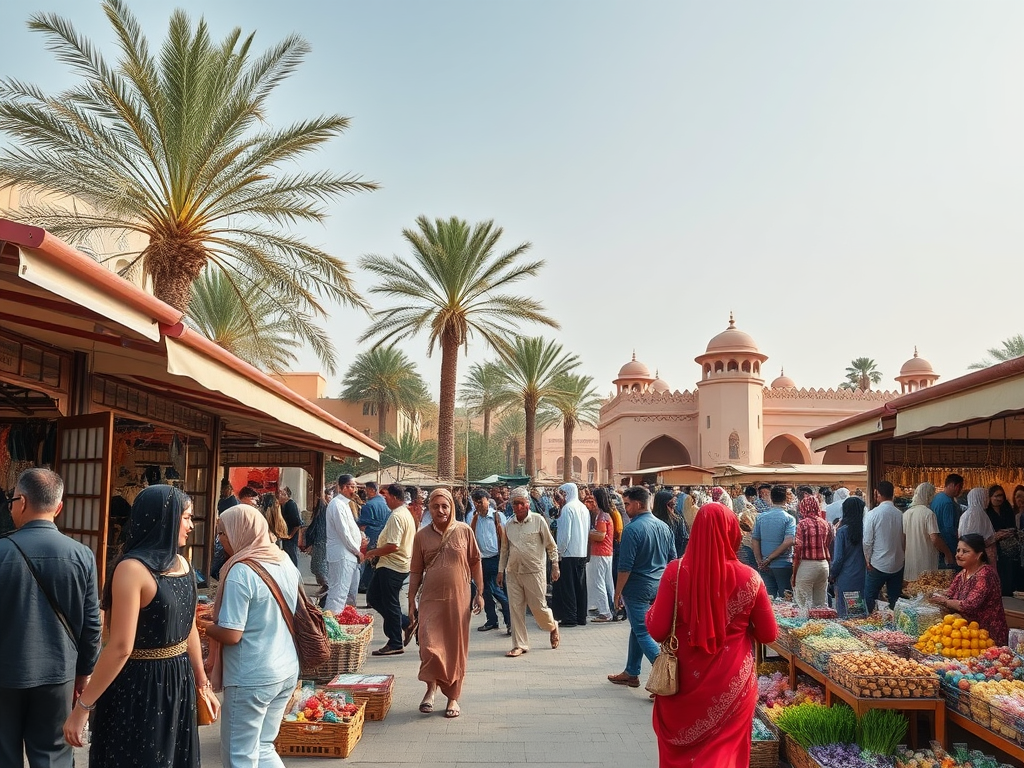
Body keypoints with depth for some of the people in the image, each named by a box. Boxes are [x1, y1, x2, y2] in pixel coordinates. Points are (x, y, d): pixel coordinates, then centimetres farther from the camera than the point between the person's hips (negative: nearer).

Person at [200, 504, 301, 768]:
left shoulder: (241, 572, -19)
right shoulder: (286, 562, 3)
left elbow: (231, 635, -20)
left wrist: (204, 625, 0)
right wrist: (218, 618, 19)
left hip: (251, 678, -7)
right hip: (287, 671, 7)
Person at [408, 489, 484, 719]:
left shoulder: (464, 531, 0)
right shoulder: (422, 535, 3)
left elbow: (475, 562, 6)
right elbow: (416, 570, 9)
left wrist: (479, 593, 5)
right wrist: (411, 600, 7)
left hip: (458, 598, 0)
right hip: (431, 599, 0)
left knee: (456, 650, 6)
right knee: (429, 646, -9)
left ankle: (453, 697, 21)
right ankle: (431, 688, 14)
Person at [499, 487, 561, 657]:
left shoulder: (538, 520, -3)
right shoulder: (509, 525, 8)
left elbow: (551, 545, 0)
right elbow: (504, 549, 17)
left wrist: (555, 566, -4)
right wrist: (501, 570, 15)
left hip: (534, 571, -4)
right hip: (513, 573, 4)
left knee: (538, 607, 0)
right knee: (515, 609, 3)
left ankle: (552, 626, 32)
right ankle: (520, 645, 13)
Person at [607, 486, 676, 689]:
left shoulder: (632, 529, -18)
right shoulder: (664, 527, 5)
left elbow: (625, 566, -18)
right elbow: (673, 560, 11)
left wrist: (618, 592, -8)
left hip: (637, 588, -8)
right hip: (659, 587, 8)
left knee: (643, 632, -1)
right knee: (637, 628, 19)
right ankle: (631, 673, 29)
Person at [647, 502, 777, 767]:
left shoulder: (676, 572, -15)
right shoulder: (749, 578, -12)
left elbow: (657, 630, -13)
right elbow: (768, 635, -1)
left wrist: (652, 610, 7)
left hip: (685, 681, 0)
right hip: (733, 684, 0)